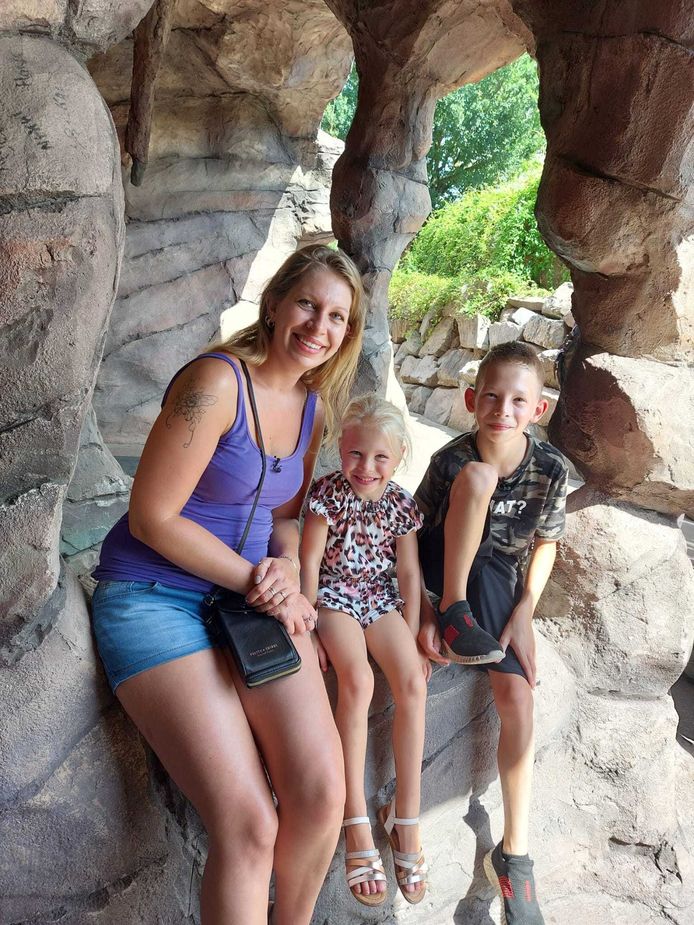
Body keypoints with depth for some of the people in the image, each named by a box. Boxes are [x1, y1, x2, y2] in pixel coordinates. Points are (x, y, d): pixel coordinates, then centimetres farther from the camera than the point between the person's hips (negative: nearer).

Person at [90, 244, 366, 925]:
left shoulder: (315, 407, 8)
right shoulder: (217, 382, -15)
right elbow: (152, 518, -15)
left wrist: (287, 569, -3)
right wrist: (254, 579, -13)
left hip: (254, 593, 6)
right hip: (154, 597, -6)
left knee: (322, 794, -10)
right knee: (248, 825, -16)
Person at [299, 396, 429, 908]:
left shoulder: (401, 503, -2)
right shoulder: (328, 494, -11)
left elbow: (410, 573, 2)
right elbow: (310, 562, -8)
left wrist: (412, 638, -1)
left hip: (382, 599, 3)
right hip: (334, 597, -3)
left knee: (413, 680, -20)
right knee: (358, 679, -28)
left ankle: (407, 815, -6)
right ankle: (357, 823, -18)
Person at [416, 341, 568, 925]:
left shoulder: (551, 468, -13)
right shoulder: (451, 460, -18)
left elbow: (545, 544, -1)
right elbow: (414, 538, -11)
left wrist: (525, 612, -12)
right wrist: (426, 612, -19)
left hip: (501, 584, 2)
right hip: (450, 568, -2)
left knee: (519, 701, -16)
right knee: (479, 476, -28)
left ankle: (514, 854, 1)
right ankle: (455, 614, -19)